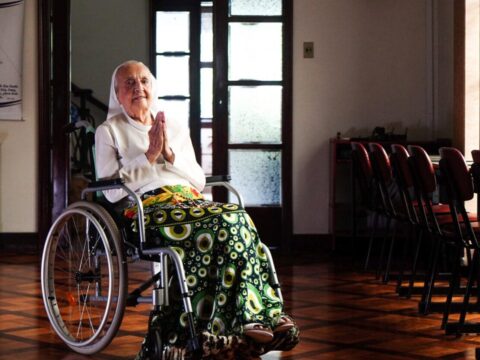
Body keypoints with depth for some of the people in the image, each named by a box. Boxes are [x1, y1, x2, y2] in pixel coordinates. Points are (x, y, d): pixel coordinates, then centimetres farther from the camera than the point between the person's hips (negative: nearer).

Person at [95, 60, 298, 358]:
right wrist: (150, 155, -4)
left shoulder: (177, 128, 26)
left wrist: (170, 154, 2)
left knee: (239, 220, -31)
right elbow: (112, 190, 0)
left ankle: (265, 314, -32)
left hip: (190, 200, 5)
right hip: (148, 209, -5)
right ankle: (249, 316, -30)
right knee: (225, 222, -32)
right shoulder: (109, 132, 14)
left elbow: (199, 180, 18)